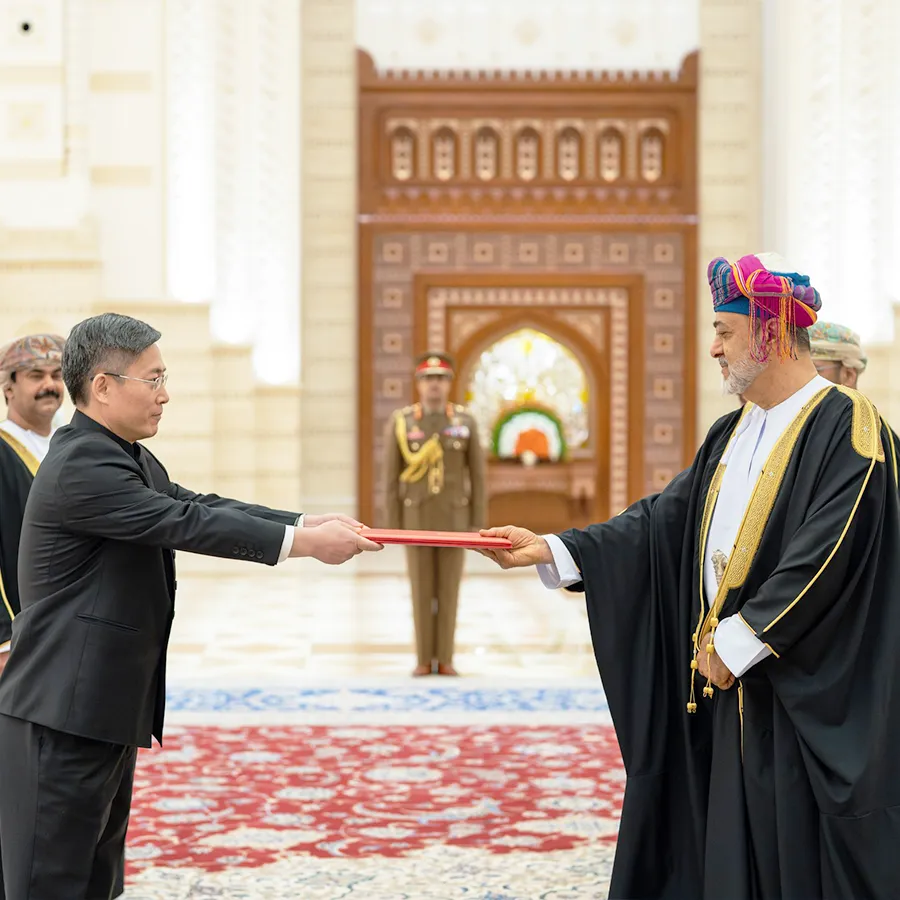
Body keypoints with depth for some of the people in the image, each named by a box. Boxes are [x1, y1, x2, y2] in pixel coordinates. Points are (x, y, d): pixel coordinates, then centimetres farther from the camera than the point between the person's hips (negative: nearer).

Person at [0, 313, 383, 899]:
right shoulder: (81, 465, -19)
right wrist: (304, 542, -18)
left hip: (107, 710, 10)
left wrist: (309, 523, 0)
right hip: (63, 713, -10)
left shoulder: (129, 459, 13)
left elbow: (201, 506, 10)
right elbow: (185, 524, -22)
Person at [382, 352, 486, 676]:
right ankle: (424, 660, 11)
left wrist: (478, 523, -2)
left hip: (453, 518, 1)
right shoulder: (400, 421, -3)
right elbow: (391, 477, -1)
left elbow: (477, 475, 2)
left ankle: (445, 660, 10)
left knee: (448, 590, 3)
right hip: (417, 518, 0)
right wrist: (392, 525, -4)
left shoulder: (466, 421, -1)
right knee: (421, 590, 2)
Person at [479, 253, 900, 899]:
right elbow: (662, 520, 13)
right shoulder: (732, 434, 15)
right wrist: (550, 550, 4)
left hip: (807, 695, -8)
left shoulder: (845, 428, -12)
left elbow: (825, 556, -20)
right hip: (727, 679, 8)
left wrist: (736, 642, -17)